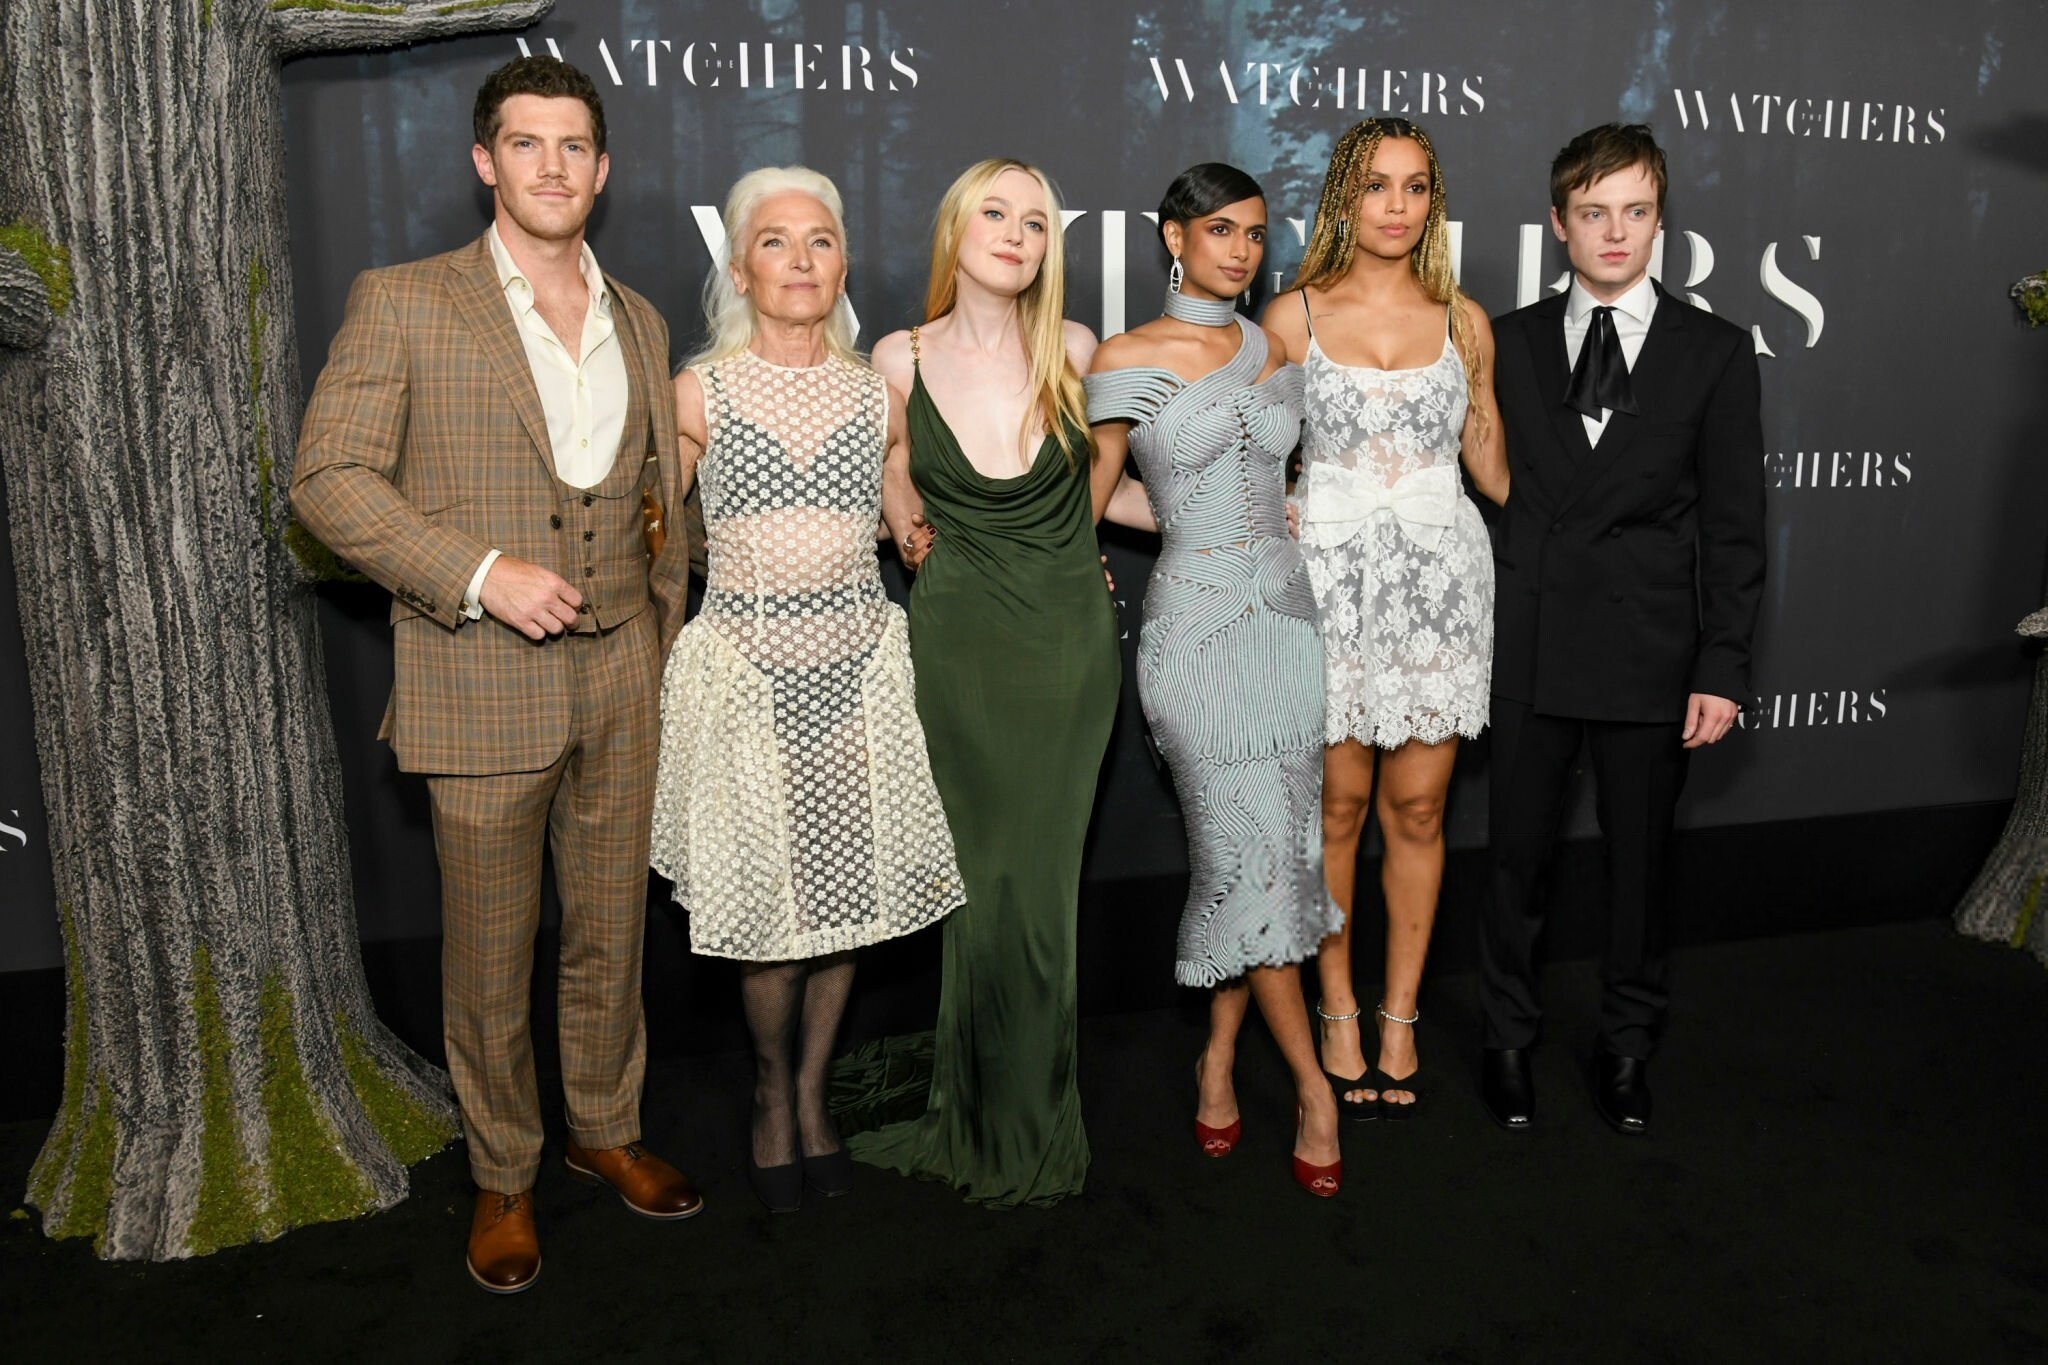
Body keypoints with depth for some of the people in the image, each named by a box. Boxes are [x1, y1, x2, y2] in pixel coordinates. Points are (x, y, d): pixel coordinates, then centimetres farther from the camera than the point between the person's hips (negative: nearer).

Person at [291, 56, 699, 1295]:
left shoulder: (639, 322, 12)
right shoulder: (404, 303, -3)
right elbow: (329, 480, -8)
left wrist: (660, 635, 12)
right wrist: (479, 574, -18)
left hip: (618, 679, 4)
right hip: (482, 685, -4)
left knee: (612, 929, 15)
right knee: (490, 951, 8)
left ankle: (606, 1127, 36)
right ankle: (503, 1176, 28)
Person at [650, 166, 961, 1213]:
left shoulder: (878, 397, 7)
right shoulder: (699, 394, 0)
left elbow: (918, 537, 19)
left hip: (857, 663, 2)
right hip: (745, 667, -2)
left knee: (848, 889, 6)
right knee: (769, 900, 0)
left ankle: (813, 1090, 29)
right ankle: (771, 1091, 28)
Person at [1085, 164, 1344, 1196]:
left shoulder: (1278, 355, 12)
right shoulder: (1126, 360, -4)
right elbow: (1093, 498, 2)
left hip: (1285, 616, 5)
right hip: (1197, 627, -5)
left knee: (1264, 855, 7)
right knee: (1252, 852, -4)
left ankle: (1220, 1058, 24)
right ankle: (1312, 1083, 12)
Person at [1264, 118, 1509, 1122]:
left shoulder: (1463, 322, 8)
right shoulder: (1292, 318, 2)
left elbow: (1494, 465, 14)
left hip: (1439, 577, 2)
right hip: (1332, 577, -2)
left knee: (1418, 807, 6)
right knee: (1338, 803, 4)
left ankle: (1399, 1015, 22)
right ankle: (1338, 1012, 21)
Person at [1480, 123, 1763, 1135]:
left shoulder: (1714, 352, 2)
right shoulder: (1507, 342, 5)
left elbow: (1733, 528, 0)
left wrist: (1723, 670, -5)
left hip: (1651, 653, 0)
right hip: (1527, 650, 1)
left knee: (1639, 859, 11)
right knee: (1515, 855, 9)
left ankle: (1628, 1044, 30)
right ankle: (1508, 1039, 27)